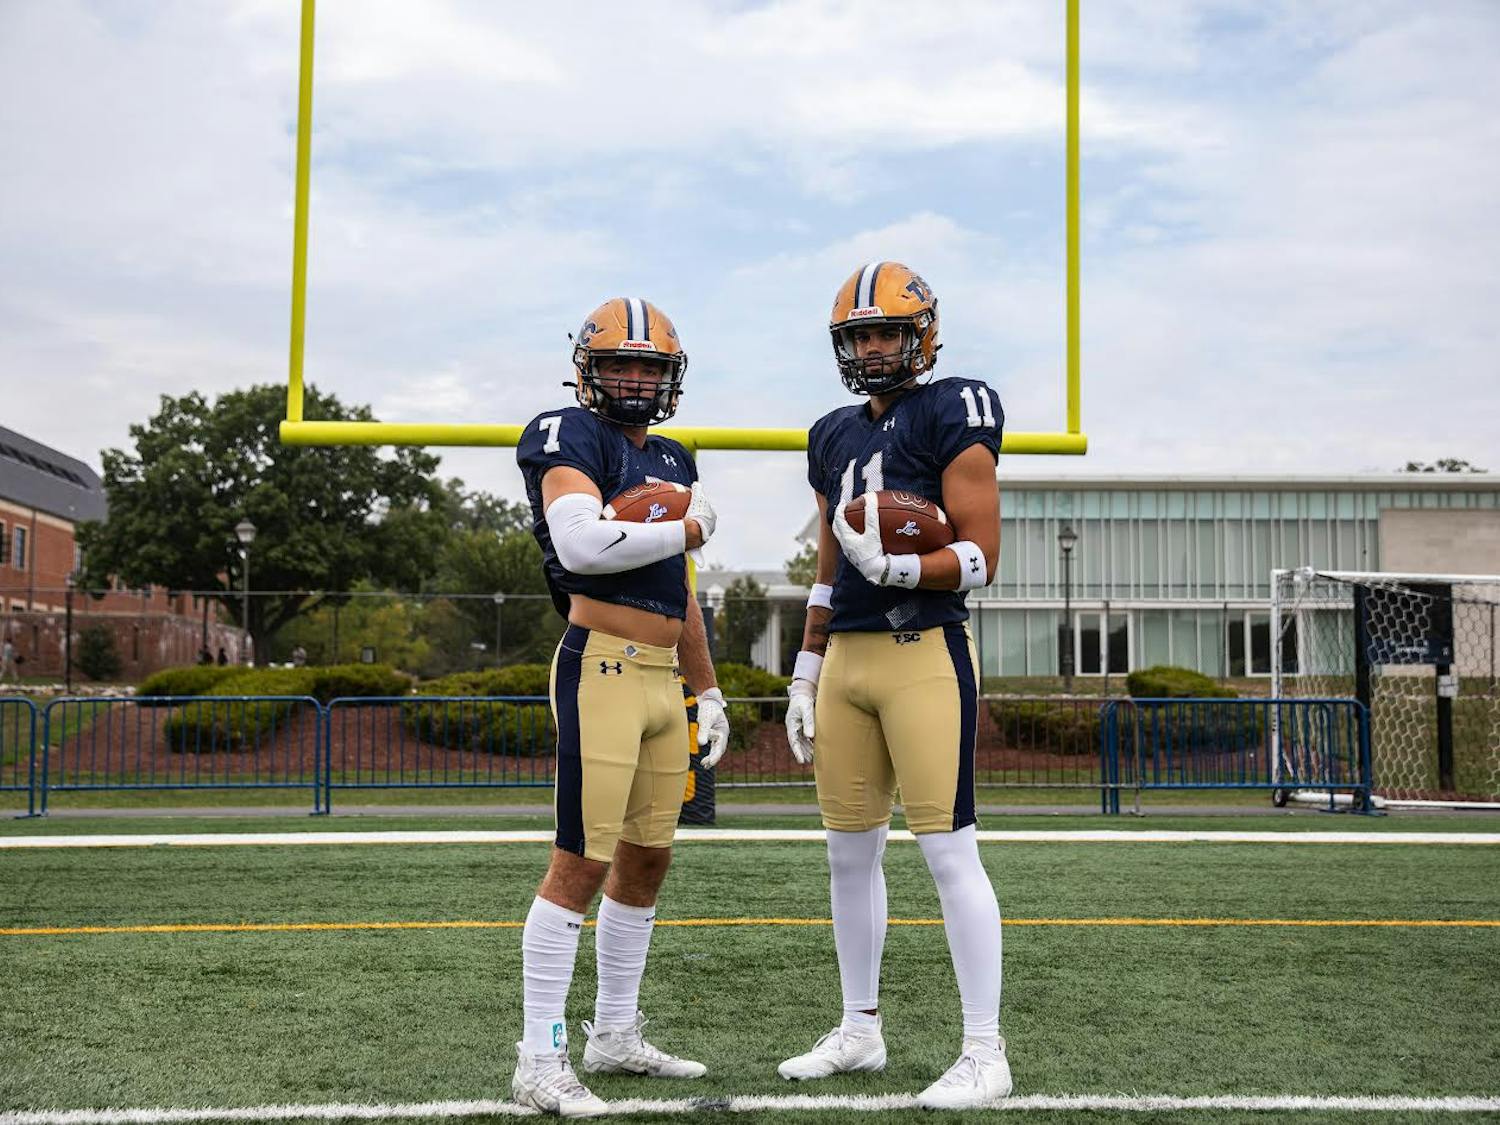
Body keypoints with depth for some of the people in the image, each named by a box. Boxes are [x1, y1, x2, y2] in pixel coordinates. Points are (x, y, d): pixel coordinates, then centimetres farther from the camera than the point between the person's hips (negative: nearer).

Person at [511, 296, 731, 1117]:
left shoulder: (669, 461, 20)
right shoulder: (570, 437, -5)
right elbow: (581, 543, -23)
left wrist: (707, 689, 23)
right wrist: (689, 528, -9)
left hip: (664, 678, 9)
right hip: (603, 670, -8)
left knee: (647, 859, 13)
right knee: (581, 862, -9)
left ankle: (615, 1036, 25)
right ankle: (540, 1058, -2)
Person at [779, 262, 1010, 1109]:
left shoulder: (953, 417, -4)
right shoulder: (836, 436, 17)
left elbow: (980, 557, -9)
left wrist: (894, 566, -24)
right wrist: (805, 673, 18)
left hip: (925, 653, -7)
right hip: (846, 657, 7)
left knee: (949, 850, -7)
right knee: (849, 853, 11)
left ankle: (986, 1053, 1)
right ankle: (861, 1030, 25)